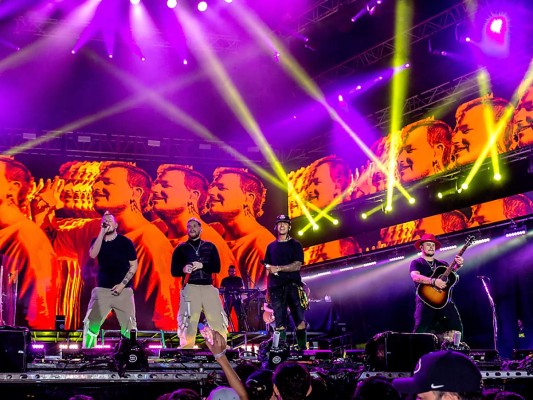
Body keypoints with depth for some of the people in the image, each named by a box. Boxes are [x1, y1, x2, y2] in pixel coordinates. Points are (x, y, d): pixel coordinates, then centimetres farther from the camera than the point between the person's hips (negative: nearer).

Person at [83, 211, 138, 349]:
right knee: (90, 323, -3)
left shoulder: (125, 242, 0)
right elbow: (93, 254, -15)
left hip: (123, 290, -2)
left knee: (129, 326, -3)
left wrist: (123, 284, -10)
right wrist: (102, 232, -17)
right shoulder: (98, 240, 7)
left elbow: (134, 265, 1)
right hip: (102, 289, 2)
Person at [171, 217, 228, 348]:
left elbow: (217, 267, 6)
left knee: (219, 321, -2)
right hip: (190, 288, -2)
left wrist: (202, 266, -11)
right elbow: (174, 271, 7)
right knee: (188, 323, -8)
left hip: (208, 288, 2)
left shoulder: (210, 246, 14)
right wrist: (183, 269, -15)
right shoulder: (181, 248, 11)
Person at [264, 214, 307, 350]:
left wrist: (278, 268, -12)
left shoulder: (295, 245, 7)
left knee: (300, 321, -9)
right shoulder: (271, 246, 18)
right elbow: (268, 267, 19)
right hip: (276, 287, 2)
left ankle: (302, 349, -4)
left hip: (293, 285, -2)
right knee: (279, 323, -2)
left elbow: (297, 265, -5)